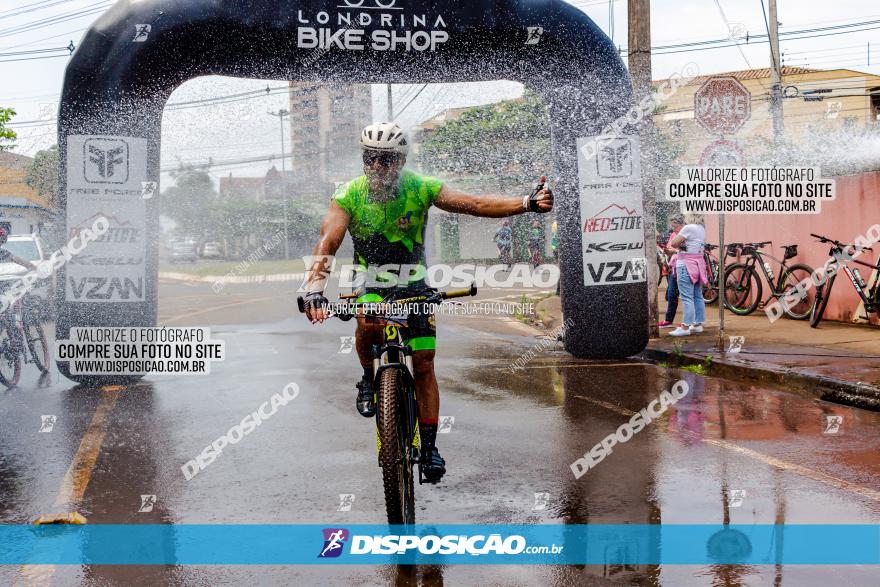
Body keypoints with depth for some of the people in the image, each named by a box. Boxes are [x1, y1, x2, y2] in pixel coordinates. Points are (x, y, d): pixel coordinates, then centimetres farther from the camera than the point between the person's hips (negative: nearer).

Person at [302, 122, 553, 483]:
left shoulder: (421, 189, -17)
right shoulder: (349, 196, -17)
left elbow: (475, 204, -24)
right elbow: (327, 242, -27)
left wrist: (529, 203, -38)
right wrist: (315, 286, -46)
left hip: (413, 281, 1)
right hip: (371, 278, -1)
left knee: (424, 364, -5)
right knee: (368, 321, -35)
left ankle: (429, 448, 8)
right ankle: (369, 379, -4)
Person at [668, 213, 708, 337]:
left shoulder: (688, 228, -15)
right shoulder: (701, 228, 12)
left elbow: (673, 243, -16)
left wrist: (680, 245, 3)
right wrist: (683, 245, 5)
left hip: (686, 264, -9)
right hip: (699, 263, 9)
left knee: (687, 297, -9)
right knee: (698, 296, 12)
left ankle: (685, 327, -10)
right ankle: (698, 324, 17)